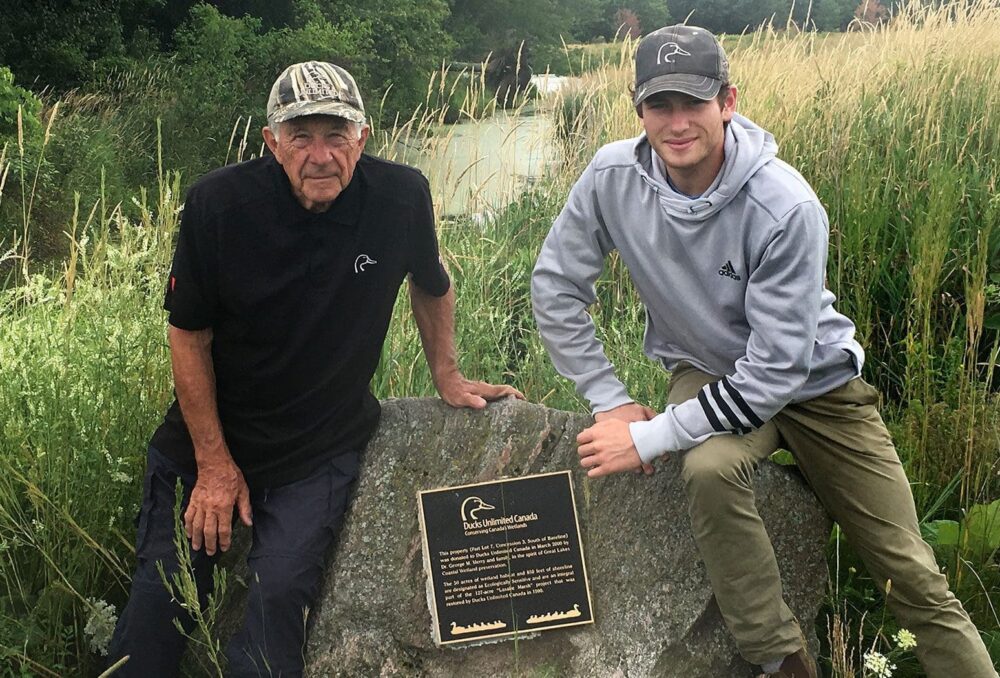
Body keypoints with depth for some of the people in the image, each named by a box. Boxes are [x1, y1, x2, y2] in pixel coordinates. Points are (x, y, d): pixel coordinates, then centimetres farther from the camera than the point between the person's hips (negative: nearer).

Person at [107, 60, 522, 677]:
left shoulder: (402, 196, -14)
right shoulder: (219, 203, -17)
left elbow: (431, 283, 8)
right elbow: (190, 336, -8)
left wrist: (448, 377, 10)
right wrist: (215, 464, -6)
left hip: (324, 448, 0)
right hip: (210, 436, 1)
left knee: (281, 593, -15)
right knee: (165, 592, 4)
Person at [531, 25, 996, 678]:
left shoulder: (787, 206, -29)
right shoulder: (613, 177, -19)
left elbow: (776, 367, -28)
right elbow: (556, 287, -7)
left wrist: (651, 438, -28)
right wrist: (611, 401, -12)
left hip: (814, 379, -1)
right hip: (708, 370, 2)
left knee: (915, 577, -1)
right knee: (709, 470, -34)